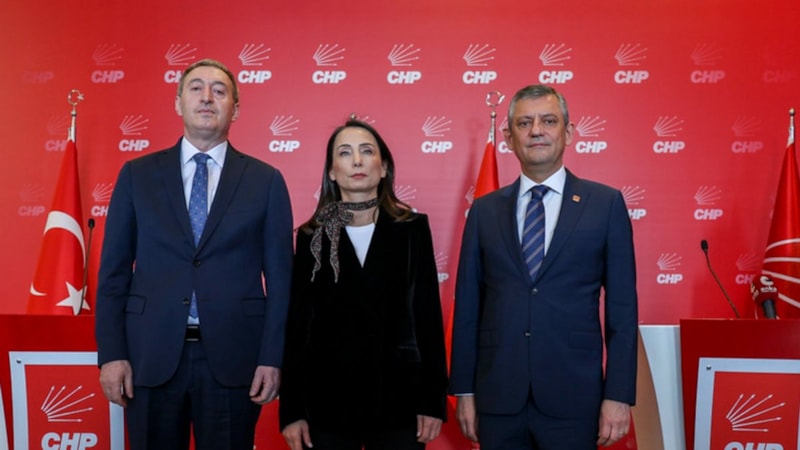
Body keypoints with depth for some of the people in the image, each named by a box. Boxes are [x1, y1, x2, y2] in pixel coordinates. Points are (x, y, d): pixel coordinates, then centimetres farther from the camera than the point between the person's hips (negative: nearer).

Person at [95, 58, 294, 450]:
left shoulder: (266, 181, 3)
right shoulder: (137, 175, 6)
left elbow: (279, 277, 1)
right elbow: (113, 271, 5)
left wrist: (272, 357, -5)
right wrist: (111, 353, -2)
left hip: (233, 356, -1)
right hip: (150, 355, 1)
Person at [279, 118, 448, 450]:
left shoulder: (412, 229, 0)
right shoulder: (312, 236, 1)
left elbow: (429, 316, 0)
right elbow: (297, 325, 2)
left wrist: (433, 400, -3)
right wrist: (291, 410, -1)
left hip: (398, 400, 0)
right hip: (327, 401, 1)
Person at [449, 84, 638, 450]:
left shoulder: (606, 204, 1)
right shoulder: (484, 211, 5)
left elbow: (622, 307, 0)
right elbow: (467, 307, 5)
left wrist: (619, 395, -5)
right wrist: (464, 391, 4)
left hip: (573, 399, -1)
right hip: (498, 400, 2)